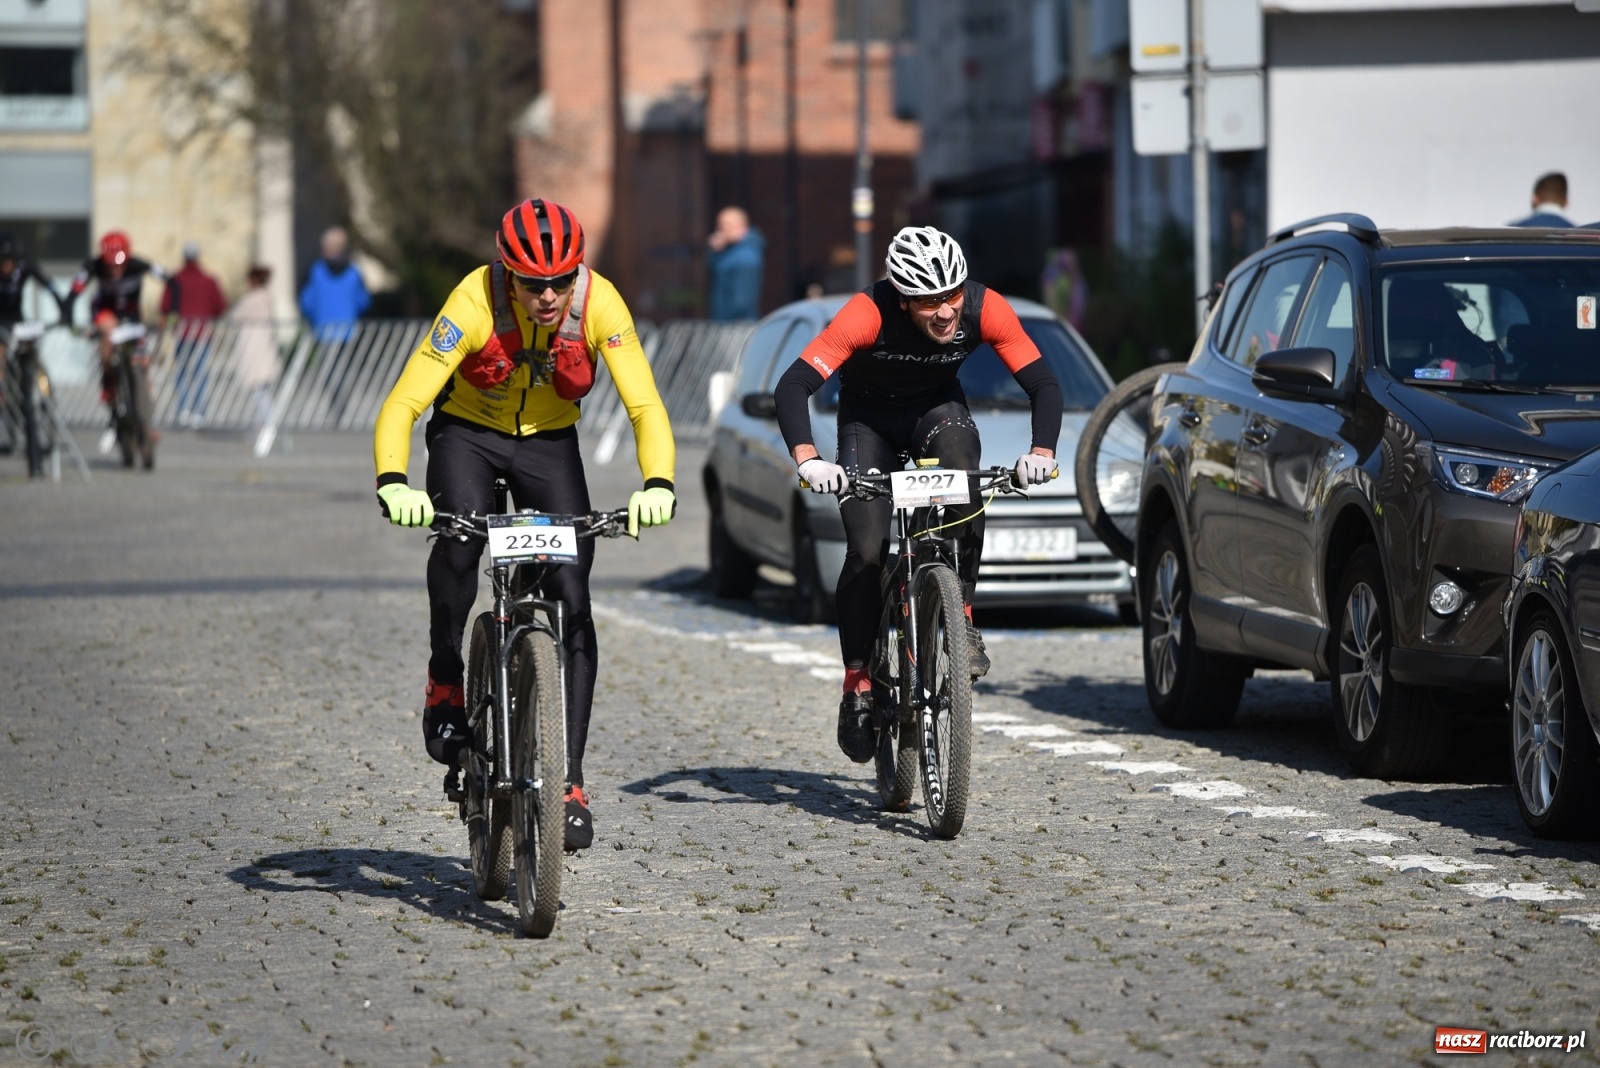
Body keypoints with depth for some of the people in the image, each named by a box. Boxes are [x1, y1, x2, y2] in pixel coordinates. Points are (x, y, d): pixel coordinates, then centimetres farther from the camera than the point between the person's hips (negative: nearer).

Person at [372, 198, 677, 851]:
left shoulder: (599, 303, -25)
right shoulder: (474, 304, -30)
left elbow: (645, 406, -27)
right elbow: (403, 404, -34)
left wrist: (657, 485, -45)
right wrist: (393, 485, -52)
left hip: (550, 442, 2)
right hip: (468, 432, -2)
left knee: (573, 602, -11)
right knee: (459, 532, -34)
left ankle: (569, 781, -4)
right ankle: (444, 687, -10)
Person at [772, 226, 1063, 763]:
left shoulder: (985, 309, -27)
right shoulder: (869, 314, -33)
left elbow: (1044, 384, -22)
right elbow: (793, 385, -37)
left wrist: (1042, 452, -41)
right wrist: (808, 461, -52)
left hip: (938, 408, 1)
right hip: (869, 417, -1)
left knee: (960, 454, -34)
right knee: (866, 552, -16)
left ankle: (963, 615, -22)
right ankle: (858, 682, 3)